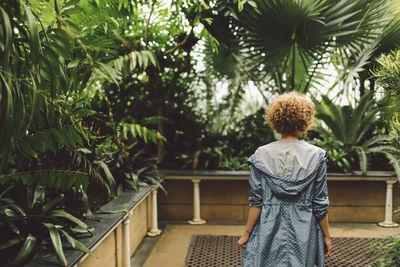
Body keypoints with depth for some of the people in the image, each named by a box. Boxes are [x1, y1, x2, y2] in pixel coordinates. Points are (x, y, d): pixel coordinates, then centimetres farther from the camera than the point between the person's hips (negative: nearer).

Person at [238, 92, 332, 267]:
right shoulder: (316, 156, -6)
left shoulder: (262, 155, -6)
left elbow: (256, 201, -5)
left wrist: (246, 233, 5)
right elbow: (320, 203, -2)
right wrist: (326, 235, 10)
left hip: (269, 232, 0)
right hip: (303, 235, 0)